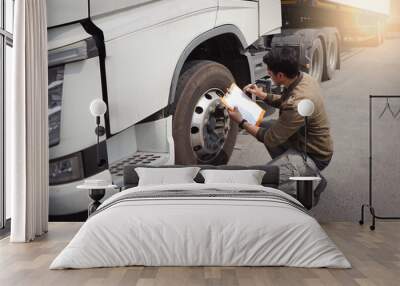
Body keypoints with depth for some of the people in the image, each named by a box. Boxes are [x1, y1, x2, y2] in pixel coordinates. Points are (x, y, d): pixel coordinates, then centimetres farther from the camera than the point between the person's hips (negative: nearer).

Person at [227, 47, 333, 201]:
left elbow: (271, 139, -22)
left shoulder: (298, 105, -34)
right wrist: (262, 95, 3)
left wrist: (241, 122, -12)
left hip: (314, 157, -9)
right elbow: (284, 101, 17)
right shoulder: (303, 78, -7)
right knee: (264, 125, 11)